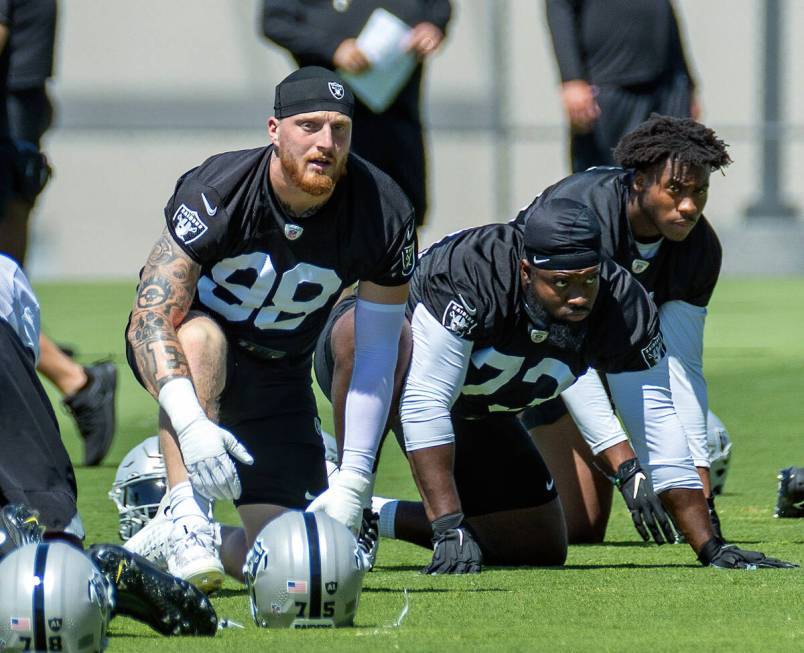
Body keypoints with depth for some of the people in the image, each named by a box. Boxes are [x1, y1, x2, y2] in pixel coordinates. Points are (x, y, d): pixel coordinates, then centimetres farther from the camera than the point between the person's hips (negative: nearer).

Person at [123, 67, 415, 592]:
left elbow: (376, 353, -11)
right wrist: (189, 422, -48)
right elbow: (151, 316, -32)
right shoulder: (218, 192, -28)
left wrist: (354, 481, -17)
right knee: (201, 336, -41)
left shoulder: (384, 215, -19)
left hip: (280, 372, 3)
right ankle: (186, 520, -39)